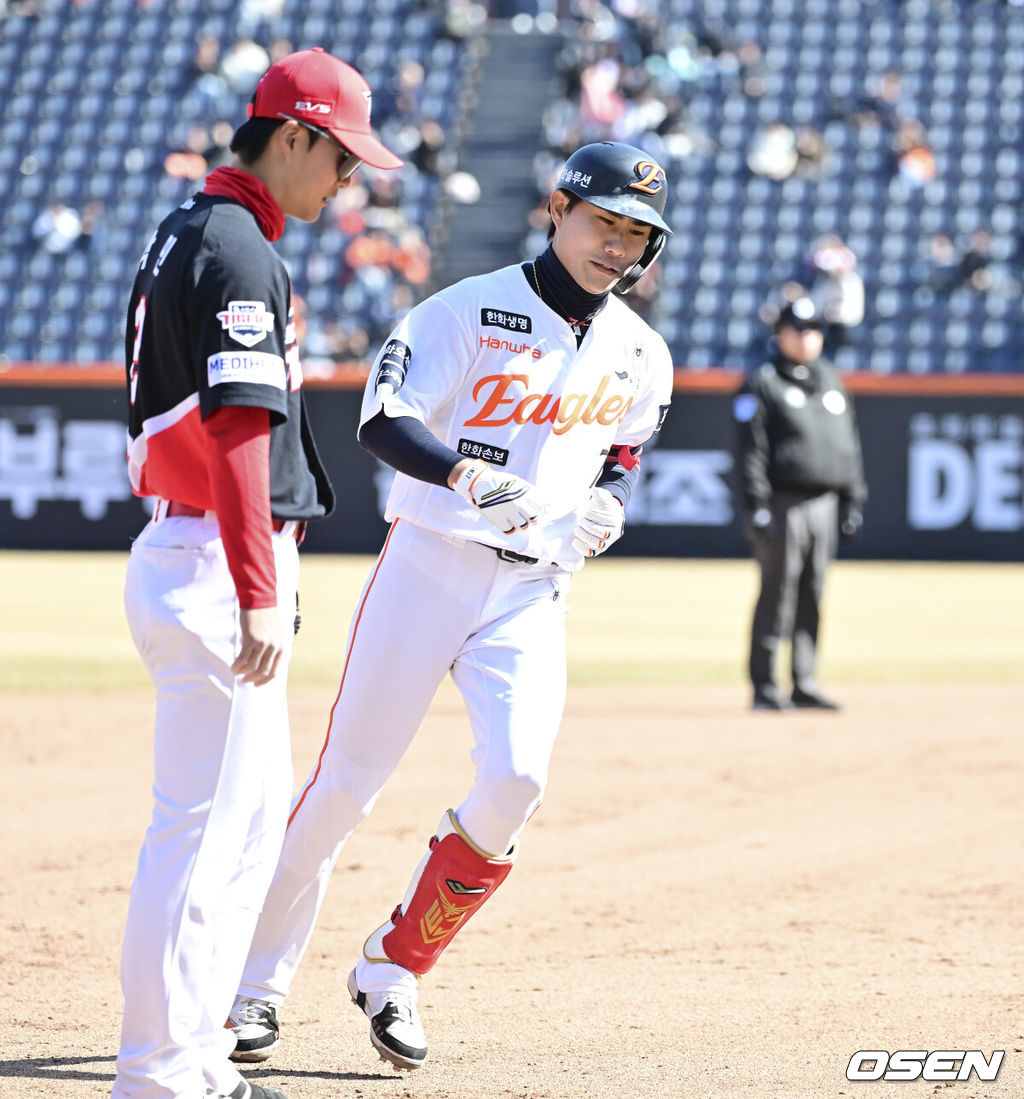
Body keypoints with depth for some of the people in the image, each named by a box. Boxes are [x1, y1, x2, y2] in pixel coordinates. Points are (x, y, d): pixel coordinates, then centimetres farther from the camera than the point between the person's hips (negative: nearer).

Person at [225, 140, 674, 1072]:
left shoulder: (640, 355, 9)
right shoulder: (470, 313, -7)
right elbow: (383, 425, -15)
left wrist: (609, 503, 1)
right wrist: (465, 471, -32)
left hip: (534, 592, 3)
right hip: (430, 567, -3)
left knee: (515, 778, -15)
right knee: (348, 781, -1)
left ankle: (392, 971, 4)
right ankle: (261, 979, 16)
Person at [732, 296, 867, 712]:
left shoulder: (832, 382, 18)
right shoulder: (762, 385, -2)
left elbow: (849, 443, 21)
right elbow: (750, 450, -8)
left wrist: (854, 499, 15)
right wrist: (756, 507, -15)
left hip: (825, 503, 6)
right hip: (783, 503, -6)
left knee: (812, 598, 7)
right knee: (776, 596, -7)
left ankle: (805, 685, 12)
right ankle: (764, 688, -3)